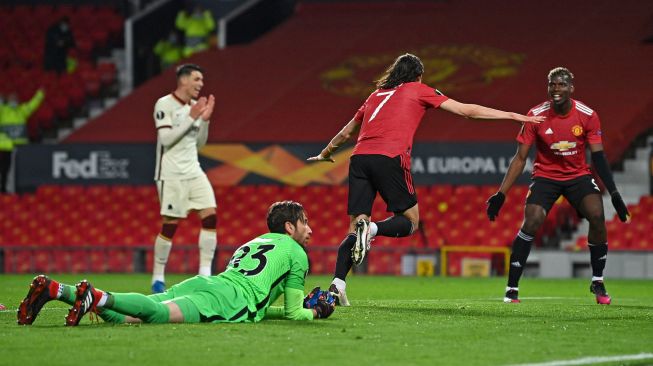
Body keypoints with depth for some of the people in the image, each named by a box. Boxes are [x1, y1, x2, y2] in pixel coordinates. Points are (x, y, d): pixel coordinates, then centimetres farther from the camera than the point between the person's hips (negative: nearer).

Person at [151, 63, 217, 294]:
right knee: (170, 225, -7)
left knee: (210, 216, -6)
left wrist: (205, 119, 2)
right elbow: (166, 139, -18)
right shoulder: (164, 104, -8)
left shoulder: (194, 106, 13)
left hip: (193, 171, 7)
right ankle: (157, 278, 5)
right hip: (171, 174, -7)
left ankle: (205, 273, -3)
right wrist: (192, 117, -18)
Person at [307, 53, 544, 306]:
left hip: (359, 157, 5)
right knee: (409, 221, 9)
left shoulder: (376, 95, 29)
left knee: (355, 226, 4)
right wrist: (512, 116, 22)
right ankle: (372, 229, -22)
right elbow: (466, 110, 16)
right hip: (390, 159, -5)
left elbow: (345, 133, 37)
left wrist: (325, 154, 55)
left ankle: (337, 284, -15)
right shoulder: (419, 91, 17)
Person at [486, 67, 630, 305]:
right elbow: (520, 158, -9)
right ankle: (512, 288, -13)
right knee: (531, 222, -22)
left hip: (578, 175, 1)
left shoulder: (588, 116, -13)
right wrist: (501, 194, -15)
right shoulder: (536, 116, -14)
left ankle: (598, 283, -3)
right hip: (546, 176, -1)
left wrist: (614, 195, -18)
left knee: (597, 216, -22)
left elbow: (598, 157, -10)